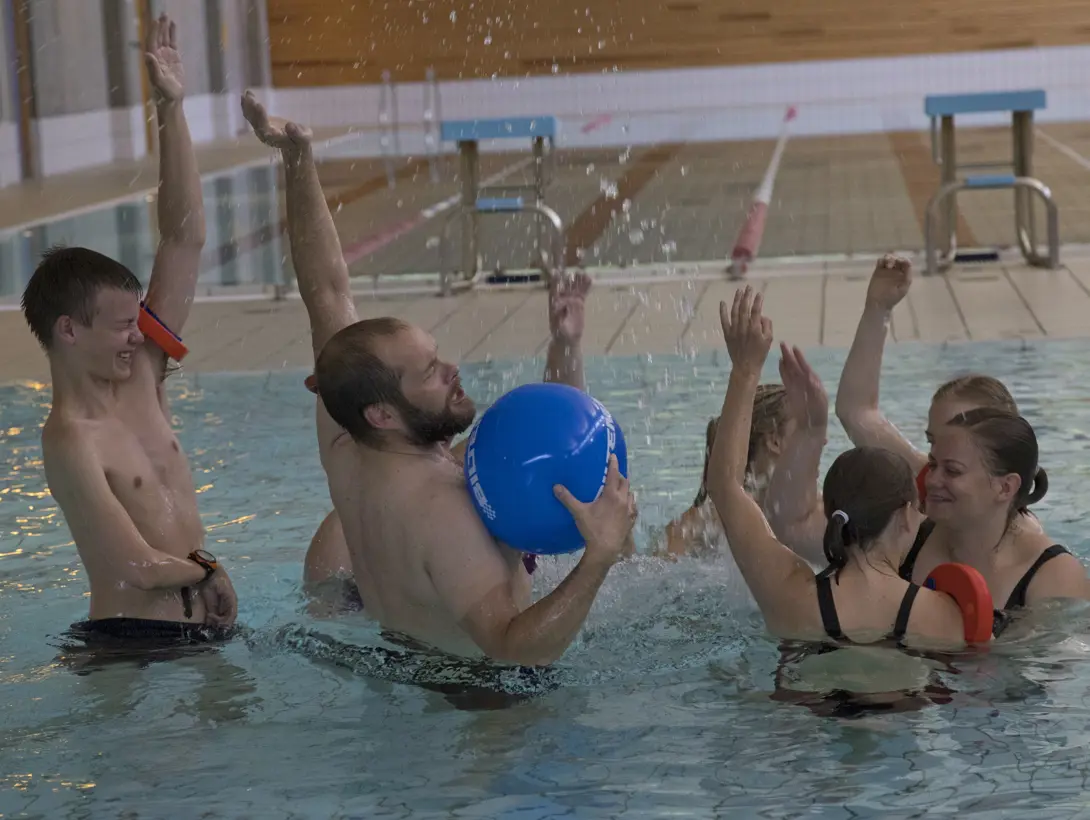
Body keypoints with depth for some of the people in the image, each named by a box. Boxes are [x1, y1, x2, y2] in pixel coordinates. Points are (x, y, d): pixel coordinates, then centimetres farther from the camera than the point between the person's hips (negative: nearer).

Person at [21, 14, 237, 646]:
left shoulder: (140, 378, 5)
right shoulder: (70, 440, -17)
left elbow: (186, 238, 4)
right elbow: (139, 567, -22)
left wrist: (172, 109, 1)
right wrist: (206, 568, -2)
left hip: (201, 633, 7)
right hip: (132, 641, -7)